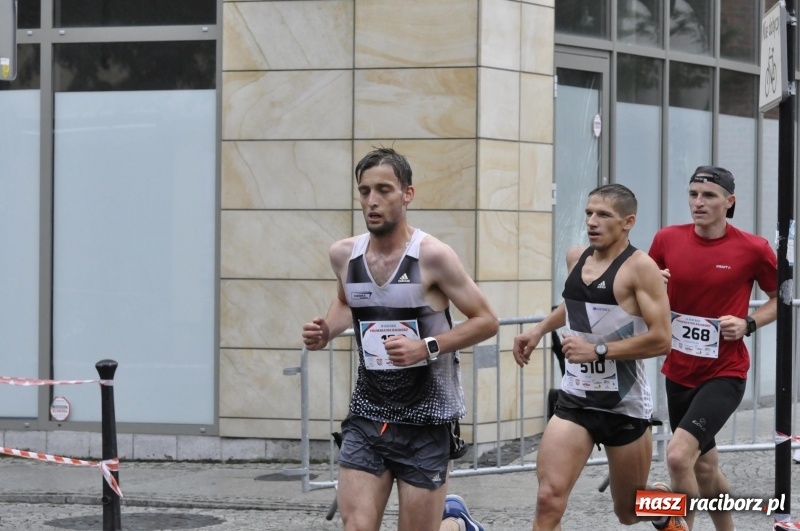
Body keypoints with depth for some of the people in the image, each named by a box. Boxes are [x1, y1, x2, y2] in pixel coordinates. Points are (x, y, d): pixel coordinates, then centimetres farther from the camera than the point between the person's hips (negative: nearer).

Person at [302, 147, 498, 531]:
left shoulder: (432, 256, -14)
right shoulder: (344, 254, 0)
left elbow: (487, 322, -9)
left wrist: (427, 347, -21)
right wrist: (326, 332, 1)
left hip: (425, 416, -4)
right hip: (366, 413, 4)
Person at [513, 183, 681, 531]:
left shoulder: (639, 267, -15)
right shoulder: (575, 258, 5)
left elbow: (660, 340, -22)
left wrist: (598, 350, -24)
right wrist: (540, 329, 15)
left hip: (625, 406, -4)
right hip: (575, 399, 4)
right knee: (548, 500, -16)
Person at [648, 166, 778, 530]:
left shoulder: (753, 249, -11)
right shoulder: (667, 239, -2)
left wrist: (748, 323, -13)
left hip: (725, 373, -5)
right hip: (678, 372, 5)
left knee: (679, 455, -23)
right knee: (704, 467, 18)